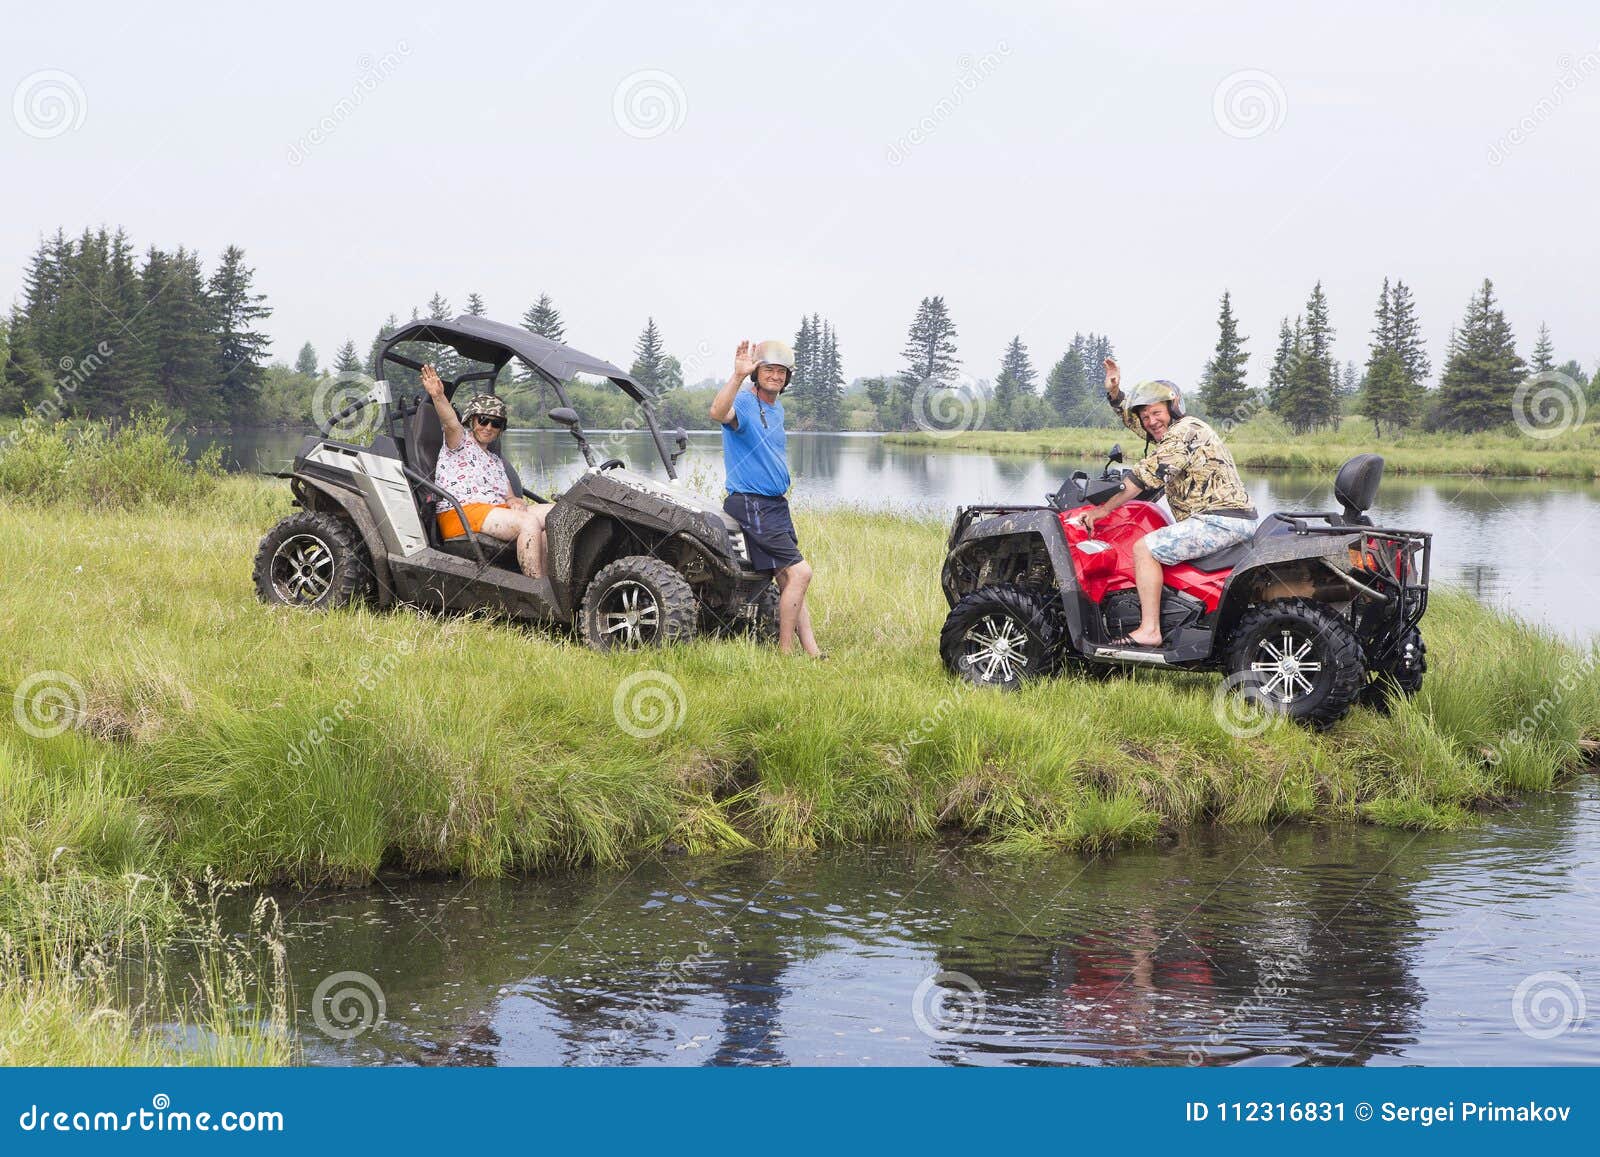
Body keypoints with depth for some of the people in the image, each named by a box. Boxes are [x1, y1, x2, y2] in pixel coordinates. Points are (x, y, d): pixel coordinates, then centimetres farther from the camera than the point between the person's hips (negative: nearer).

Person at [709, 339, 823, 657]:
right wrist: (737, 377, -50)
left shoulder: (777, 409, 15)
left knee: (788, 579, 8)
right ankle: (785, 653, -6)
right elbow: (718, 413, -39)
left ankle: (812, 652, 10)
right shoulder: (744, 403, -13)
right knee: (800, 572, -13)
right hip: (752, 506, -9)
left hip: (777, 505, 9)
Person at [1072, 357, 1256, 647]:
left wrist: (1104, 509, -10)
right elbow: (1131, 417, 32)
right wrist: (1114, 392, 12)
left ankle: (1149, 631, -19)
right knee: (1158, 542, 31)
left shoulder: (1185, 430, -11)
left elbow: (1147, 474, -15)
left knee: (1144, 548, -16)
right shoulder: (1173, 431, 20)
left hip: (1220, 520, -11)